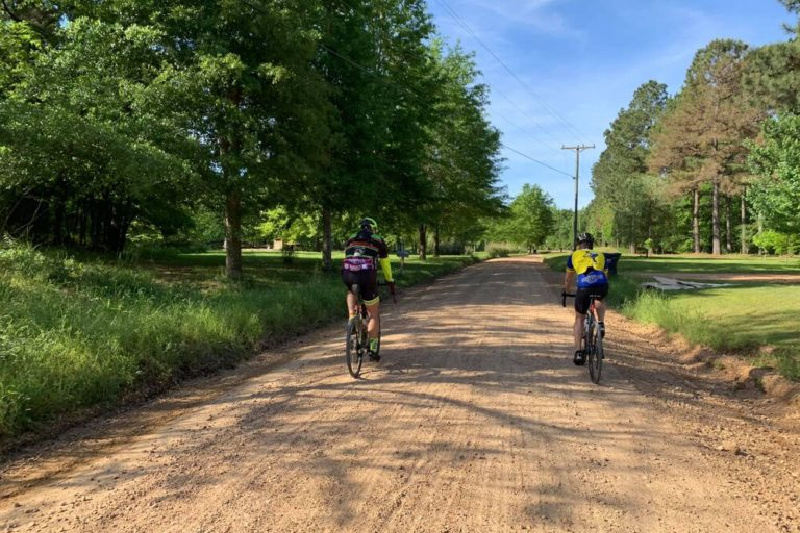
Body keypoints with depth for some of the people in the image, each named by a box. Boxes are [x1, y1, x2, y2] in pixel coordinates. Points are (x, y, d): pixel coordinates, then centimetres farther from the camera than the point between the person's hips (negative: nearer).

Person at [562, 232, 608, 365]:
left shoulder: (575, 255, 26)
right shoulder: (600, 256, 31)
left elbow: (569, 278, 37)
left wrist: (566, 291, 54)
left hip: (584, 287, -2)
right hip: (602, 286, 2)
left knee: (579, 319, 17)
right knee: (599, 300, 40)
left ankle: (578, 352, 9)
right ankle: (601, 323, 18)